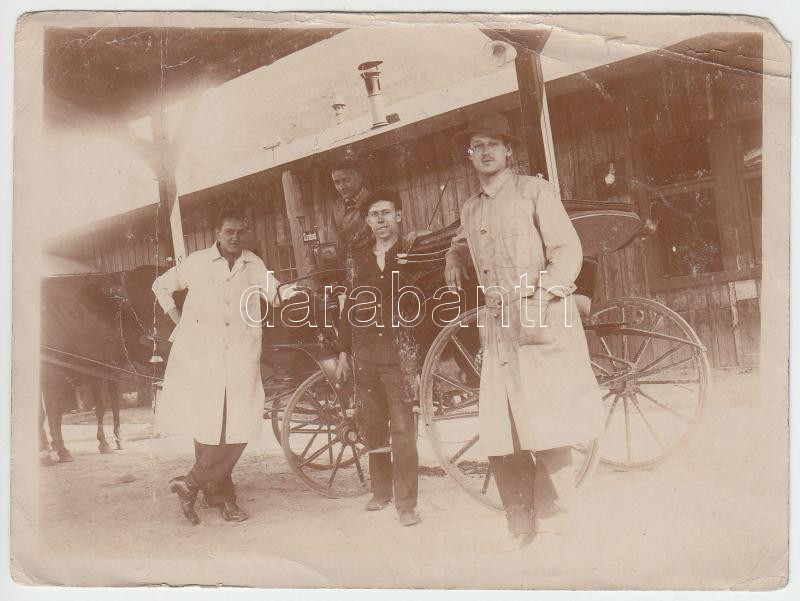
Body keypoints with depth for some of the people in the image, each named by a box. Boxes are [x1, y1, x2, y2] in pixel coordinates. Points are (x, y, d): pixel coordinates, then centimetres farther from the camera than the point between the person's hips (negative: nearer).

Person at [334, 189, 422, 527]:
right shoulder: (360, 259, 12)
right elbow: (349, 306, 15)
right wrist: (343, 352, 14)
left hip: (399, 353, -4)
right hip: (365, 353, 4)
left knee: (402, 429, -6)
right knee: (372, 426, 10)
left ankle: (406, 503, 1)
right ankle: (381, 492, 24)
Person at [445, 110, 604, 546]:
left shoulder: (534, 190, 4)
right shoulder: (469, 211, 21)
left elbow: (568, 250, -5)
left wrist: (541, 298, -18)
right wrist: (454, 260, 21)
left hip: (544, 327, -5)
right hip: (499, 333, 5)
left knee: (550, 437, -7)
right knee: (500, 445, 2)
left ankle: (553, 531, 7)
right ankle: (521, 534, 16)